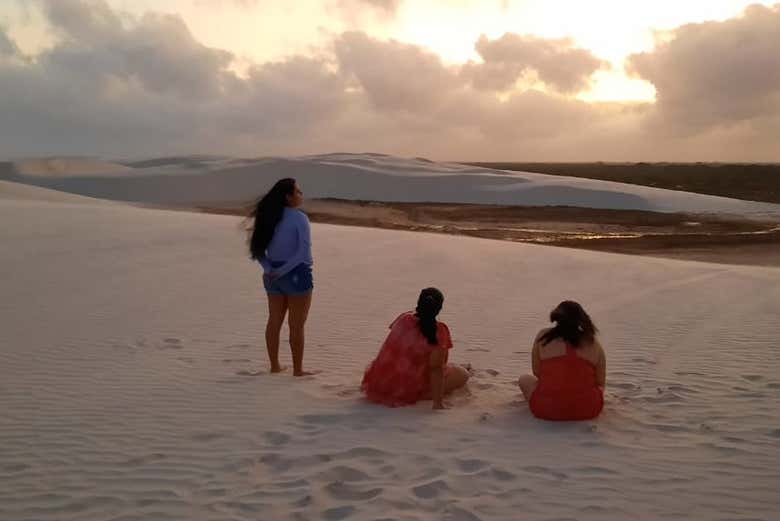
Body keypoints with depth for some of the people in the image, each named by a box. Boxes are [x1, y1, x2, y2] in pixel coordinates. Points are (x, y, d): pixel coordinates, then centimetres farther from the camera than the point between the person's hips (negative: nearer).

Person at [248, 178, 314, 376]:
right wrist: (283, 270, -14)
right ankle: (298, 369, 9)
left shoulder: (269, 217, 6)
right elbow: (304, 252, -21)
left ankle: (275, 365, 24)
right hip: (297, 274, -7)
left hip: (273, 276, 7)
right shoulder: (299, 218, -14)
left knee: (274, 321, 14)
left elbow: (257, 248, 5)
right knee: (296, 325, 2)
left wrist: (270, 269, -4)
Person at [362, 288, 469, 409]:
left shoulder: (403, 318, -8)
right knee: (462, 374, 8)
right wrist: (438, 402, -22)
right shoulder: (439, 331, -23)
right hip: (408, 394, -3)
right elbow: (436, 368, -26)